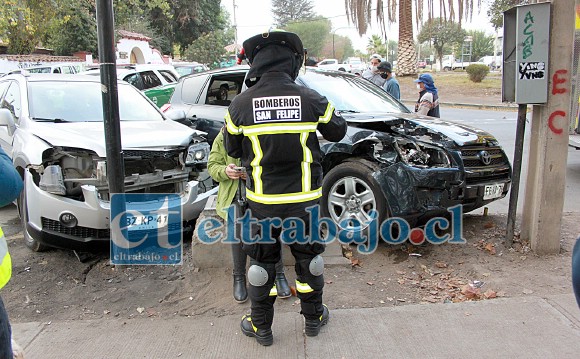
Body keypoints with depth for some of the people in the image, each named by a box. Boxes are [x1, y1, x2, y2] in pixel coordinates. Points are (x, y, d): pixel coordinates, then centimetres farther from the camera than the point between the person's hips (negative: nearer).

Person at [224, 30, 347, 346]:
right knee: (308, 258, 19)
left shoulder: (241, 103, -9)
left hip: (262, 201, 0)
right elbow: (337, 131, 7)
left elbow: (232, 149, 4)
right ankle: (313, 319, 36)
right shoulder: (311, 99, -9)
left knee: (261, 262, 15)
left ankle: (261, 327, 30)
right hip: (304, 199, 1)